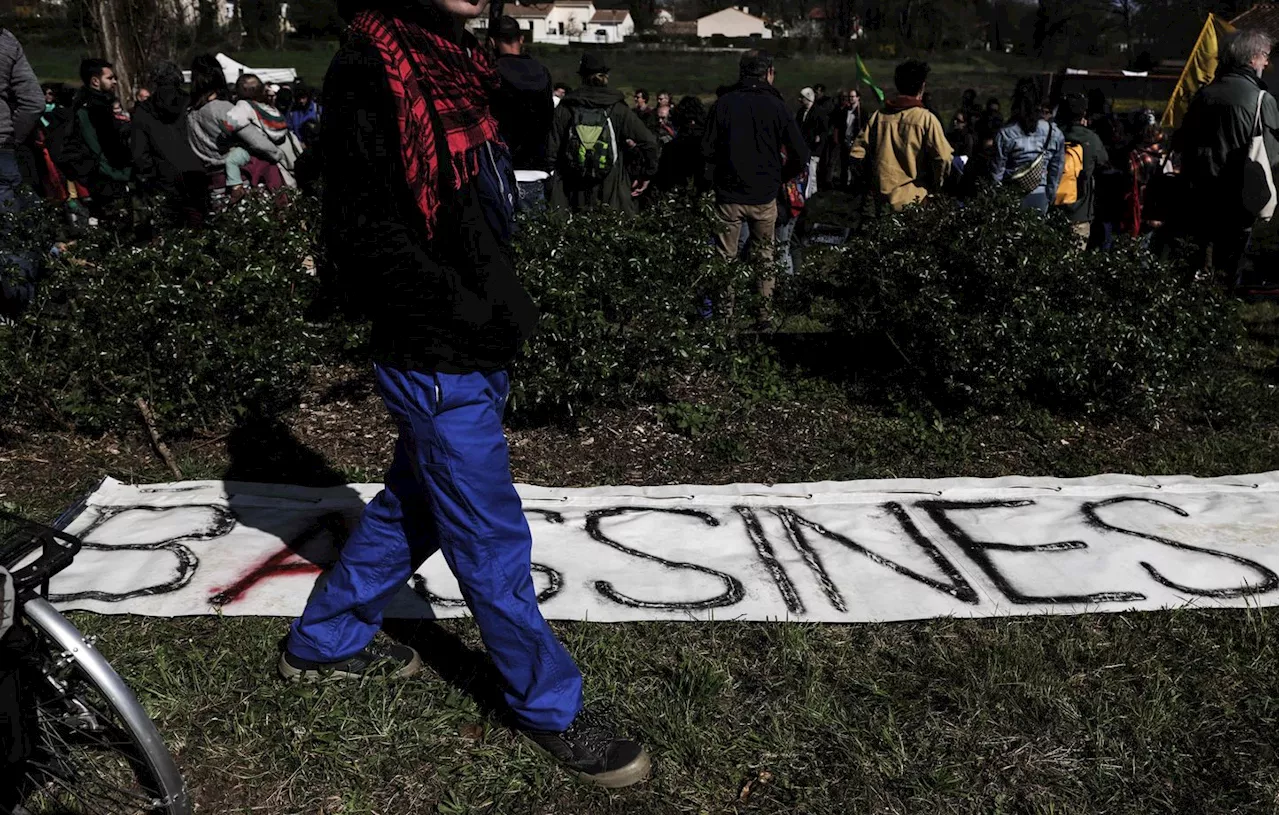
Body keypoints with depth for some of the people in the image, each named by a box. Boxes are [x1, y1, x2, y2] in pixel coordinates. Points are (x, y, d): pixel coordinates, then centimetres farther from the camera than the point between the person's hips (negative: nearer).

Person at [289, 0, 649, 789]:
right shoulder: (371, 64, -15)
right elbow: (365, 231, -21)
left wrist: (508, 304, 9)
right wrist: (478, 317, -21)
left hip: (478, 355, 9)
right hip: (438, 366, -9)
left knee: (410, 508, 23)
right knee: (495, 547, 5)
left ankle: (324, 643, 43)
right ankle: (553, 708, 23)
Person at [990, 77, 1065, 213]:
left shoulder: (1005, 134, -11)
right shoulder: (1054, 133, -2)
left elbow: (997, 172, -5)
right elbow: (1056, 171, 4)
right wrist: (1049, 197, 15)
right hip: (1039, 197, 2)